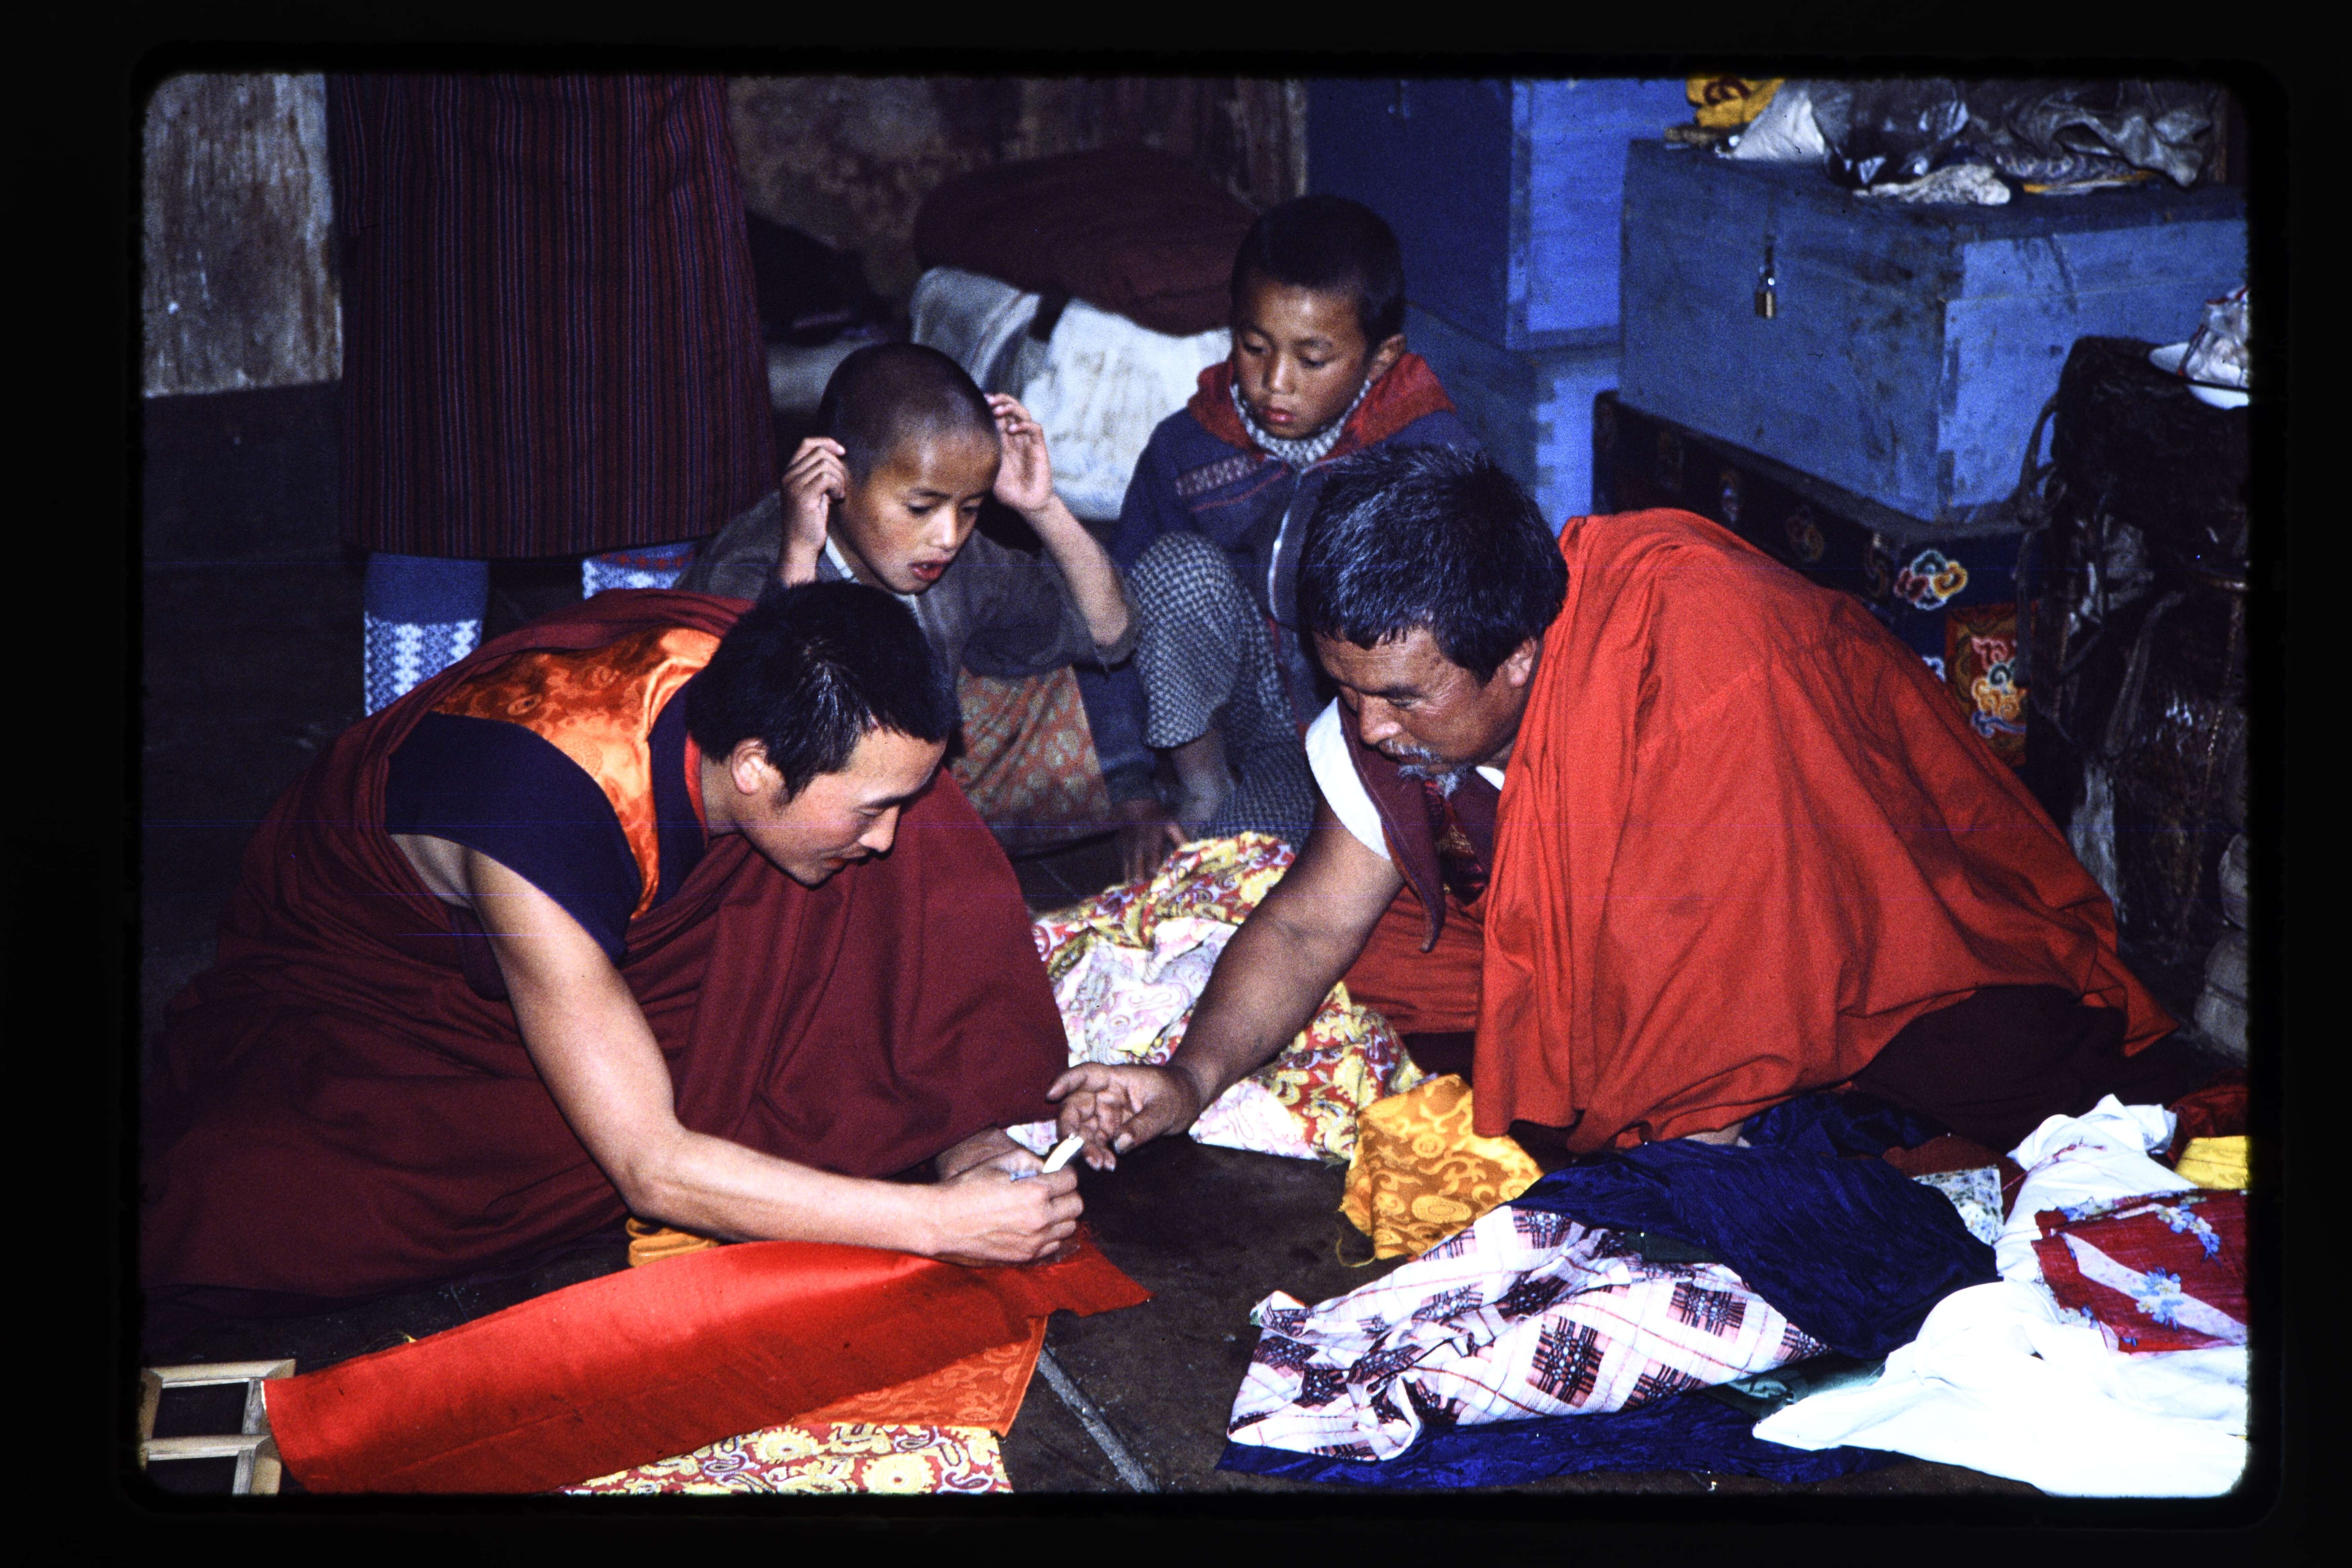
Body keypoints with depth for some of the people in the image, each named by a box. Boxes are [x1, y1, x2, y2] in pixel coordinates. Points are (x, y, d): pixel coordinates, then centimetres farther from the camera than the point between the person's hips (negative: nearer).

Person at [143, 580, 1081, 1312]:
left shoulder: (768, 701, -24)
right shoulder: (542, 815, -41)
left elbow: (893, 947, -7)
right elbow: (651, 1169, -39)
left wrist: (957, 1135, -20)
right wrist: (938, 1222, -39)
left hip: (623, 940, 4)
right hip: (358, 982, -4)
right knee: (238, 1219, -31)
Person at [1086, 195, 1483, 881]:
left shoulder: (1436, 457, -17)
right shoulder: (1186, 449, -8)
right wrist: (1134, 797, -12)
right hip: (1242, 709, 4)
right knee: (1178, 566, -25)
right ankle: (1202, 789, -10)